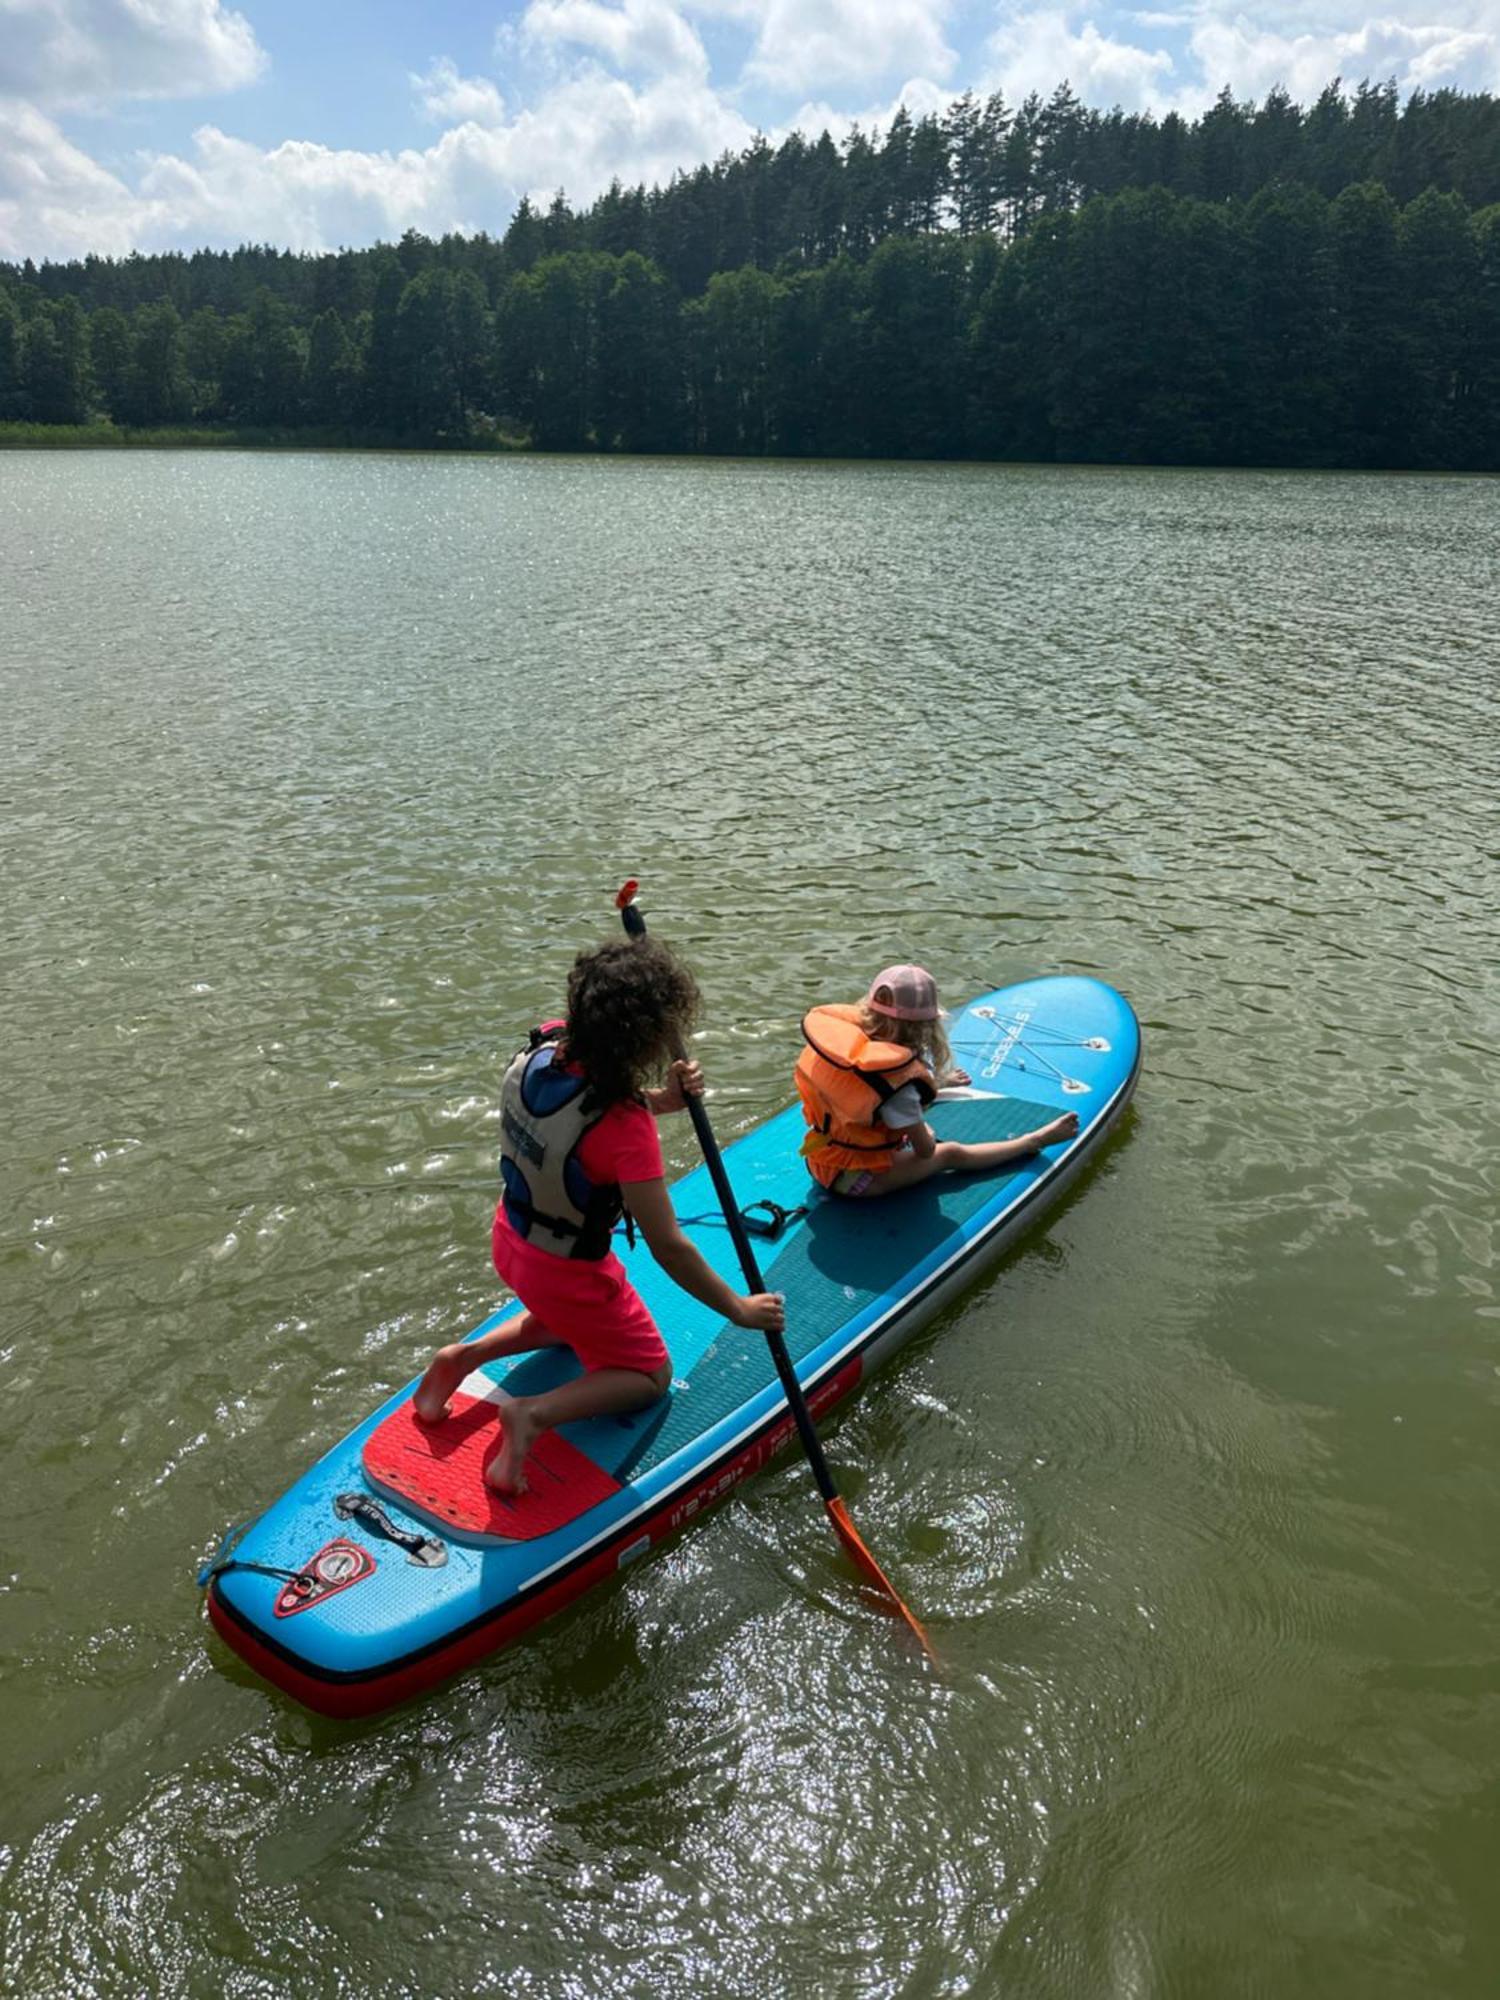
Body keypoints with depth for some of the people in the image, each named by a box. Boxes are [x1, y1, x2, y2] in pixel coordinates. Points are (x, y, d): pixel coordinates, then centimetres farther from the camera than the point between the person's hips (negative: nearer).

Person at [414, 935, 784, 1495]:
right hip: (570, 1272, -7)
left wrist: (664, 1100, -10)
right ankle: (534, 1412, -4)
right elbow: (669, 1248, -28)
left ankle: (464, 1356, 19)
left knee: (569, 1319, 37)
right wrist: (740, 1309, -15)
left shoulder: (544, 1049, -16)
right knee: (649, 1374, 18)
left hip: (511, 1240, 7)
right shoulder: (627, 1130, -35)